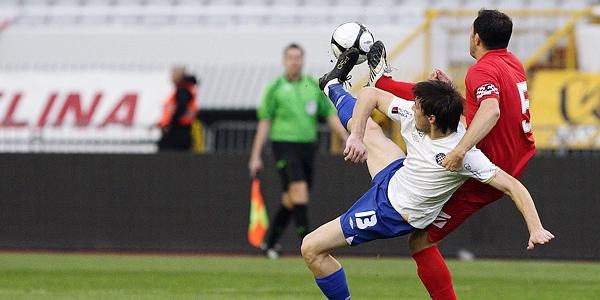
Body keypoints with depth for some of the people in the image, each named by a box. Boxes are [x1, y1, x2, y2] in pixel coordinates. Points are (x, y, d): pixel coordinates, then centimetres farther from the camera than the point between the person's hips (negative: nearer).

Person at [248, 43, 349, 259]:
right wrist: (256, 156, 1)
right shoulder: (275, 88, 0)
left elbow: (331, 116, 11)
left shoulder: (315, 86, 9)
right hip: (284, 144, -4)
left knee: (290, 200, 8)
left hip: (308, 145, 4)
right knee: (299, 190, -19)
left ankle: (269, 243, 23)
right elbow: (264, 122, 3)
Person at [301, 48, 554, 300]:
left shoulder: (462, 153, -35)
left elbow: (512, 186, -33)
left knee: (312, 249, -4)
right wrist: (355, 137, -22)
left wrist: (536, 229, -42)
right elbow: (371, 95, -6)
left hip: (393, 213, -7)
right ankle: (333, 85, 51)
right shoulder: (411, 115, -17)